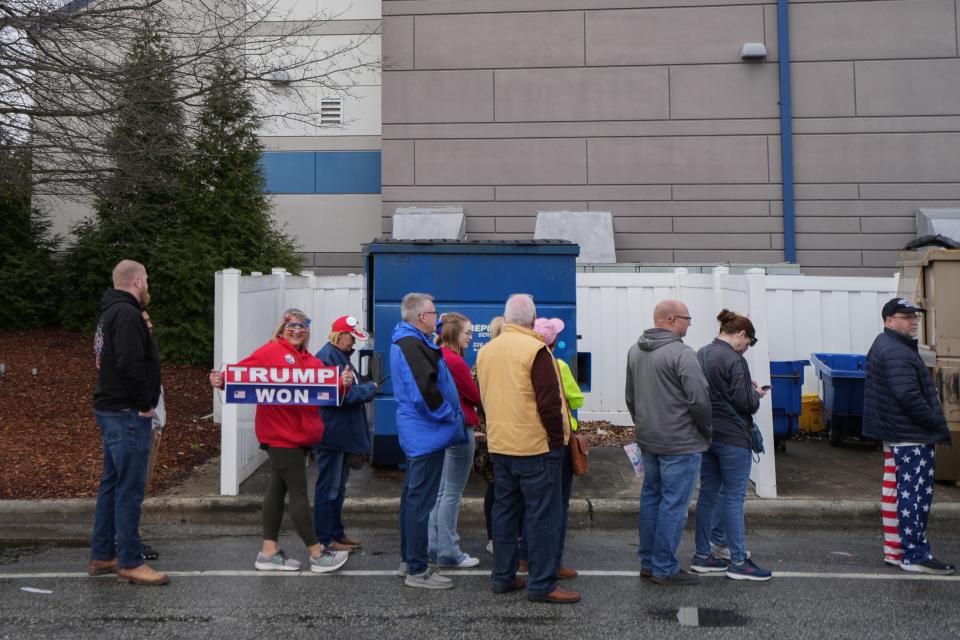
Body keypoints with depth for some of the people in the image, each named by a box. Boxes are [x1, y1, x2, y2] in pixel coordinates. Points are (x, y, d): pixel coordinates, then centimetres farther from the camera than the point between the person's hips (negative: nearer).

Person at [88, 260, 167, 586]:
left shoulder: (110, 312, 17)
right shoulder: (127, 314, -16)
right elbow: (130, 363, -26)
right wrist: (145, 403, -16)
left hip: (111, 409, 11)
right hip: (128, 413, -11)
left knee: (112, 483, 16)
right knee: (130, 488, -5)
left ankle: (101, 556, 25)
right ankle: (130, 563, 2)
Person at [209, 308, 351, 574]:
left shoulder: (310, 360, 15)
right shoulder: (270, 351, -6)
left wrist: (344, 382, -12)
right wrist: (222, 380, -32)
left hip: (299, 434, 8)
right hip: (280, 434, -8)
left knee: (278, 488, 13)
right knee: (298, 492, -2)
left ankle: (269, 552, 22)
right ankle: (317, 554, 6)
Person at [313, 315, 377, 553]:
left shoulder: (342, 356, 15)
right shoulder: (327, 357, -16)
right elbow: (341, 395, -21)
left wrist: (367, 389, 0)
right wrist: (370, 389, -10)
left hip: (344, 433, 10)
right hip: (332, 434, -10)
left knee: (338, 488, 17)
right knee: (328, 488, 0)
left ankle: (337, 534, 27)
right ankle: (324, 539, 9)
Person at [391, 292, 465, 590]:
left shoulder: (407, 341, 13)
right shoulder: (412, 345, -20)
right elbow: (425, 391, -25)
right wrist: (449, 416, -15)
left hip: (415, 432, 11)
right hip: (427, 434, -11)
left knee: (412, 497, 17)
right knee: (421, 501, -4)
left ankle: (408, 561, 28)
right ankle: (417, 570, 4)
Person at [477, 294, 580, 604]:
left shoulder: (486, 351, 8)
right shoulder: (535, 350, -15)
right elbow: (549, 401, -16)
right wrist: (557, 439, -7)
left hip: (499, 444, 7)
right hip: (535, 445, -7)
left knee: (504, 509, 15)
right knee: (542, 514, 0)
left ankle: (503, 576, 22)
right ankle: (542, 584, 4)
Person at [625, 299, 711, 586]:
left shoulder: (635, 351, 9)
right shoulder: (681, 353, -18)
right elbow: (700, 400, -20)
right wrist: (706, 432, -4)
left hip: (647, 441, 8)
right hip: (679, 443, -8)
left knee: (651, 497, 16)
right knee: (673, 503, 0)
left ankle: (648, 562, 25)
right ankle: (664, 568, 8)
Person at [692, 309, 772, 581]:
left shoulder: (701, 355, 9)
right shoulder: (734, 360, -17)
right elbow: (745, 403, -18)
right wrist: (757, 393, 4)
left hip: (705, 435, 8)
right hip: (732, 438, -8)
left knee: (708, 493, 13)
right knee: (734, 497, -1)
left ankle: (702, 555, 20)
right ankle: (738, 561, 7)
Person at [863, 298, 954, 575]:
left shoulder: (884, 346, 17)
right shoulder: (897, 353, -18)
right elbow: (909, 396, -26)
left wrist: (933, 422, 19)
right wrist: (935, 422, -14)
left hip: (893, 435, 11)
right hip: (911, 437, -11)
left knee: (894, 491, 13)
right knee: (915, 495, -6)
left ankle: (894, 551, 21)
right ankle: (915, 555, -1)